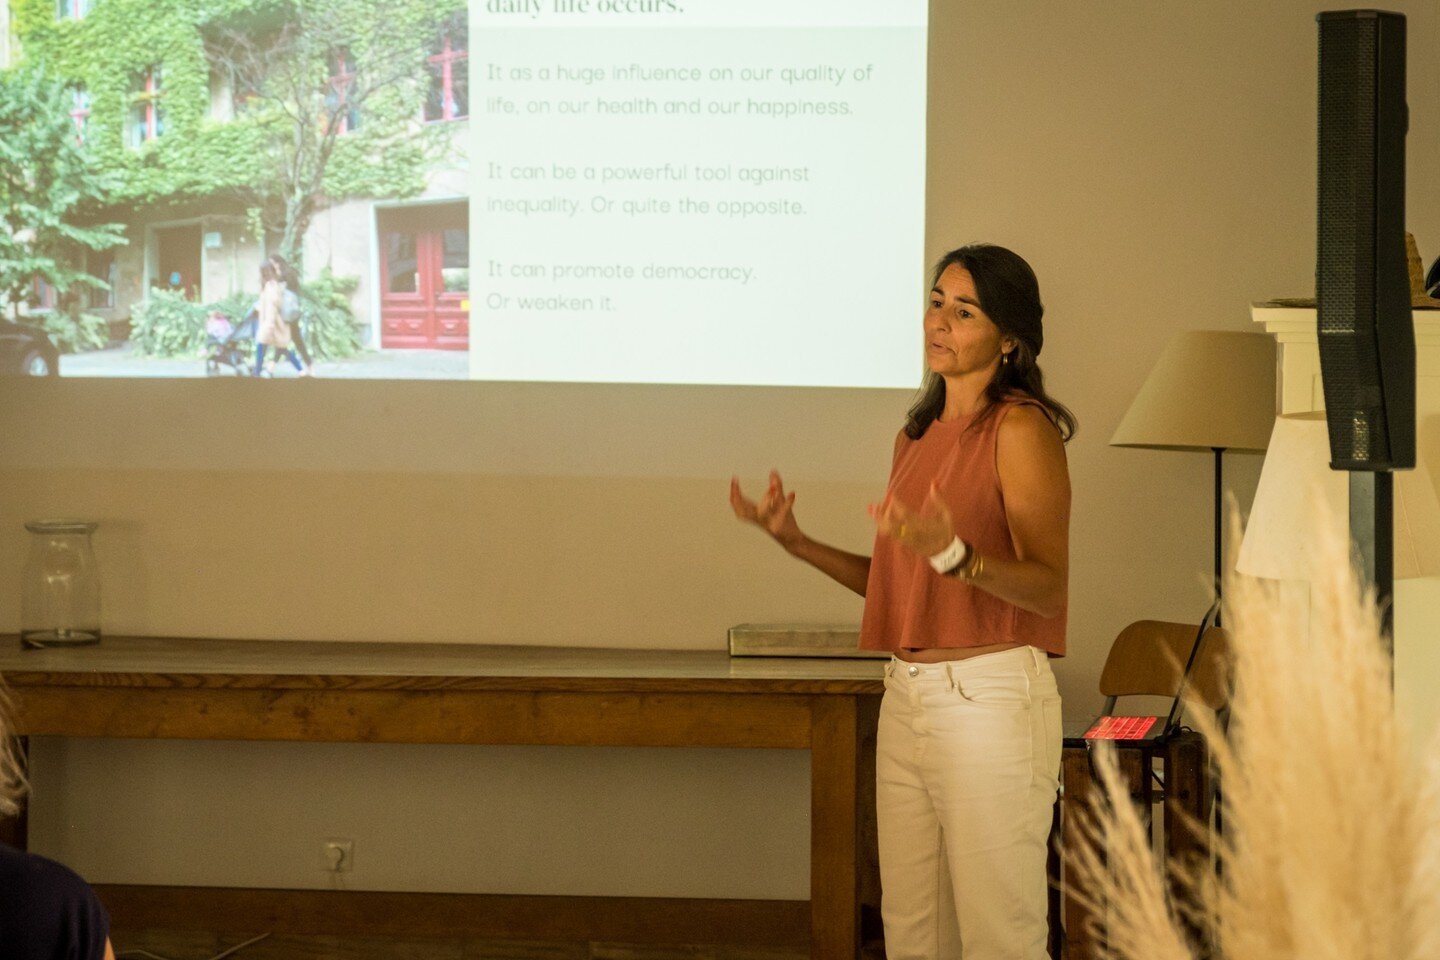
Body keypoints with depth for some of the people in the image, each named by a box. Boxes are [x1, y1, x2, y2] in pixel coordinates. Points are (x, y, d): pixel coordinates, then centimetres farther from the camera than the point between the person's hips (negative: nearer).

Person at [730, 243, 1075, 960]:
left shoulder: (1022, 429, -9)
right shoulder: (916, 436, 15)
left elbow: (1049, 586, -16)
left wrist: (951, 553, -32)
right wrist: (795, 542, 11)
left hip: (990, 697, -8)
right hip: (906, 696, 8)